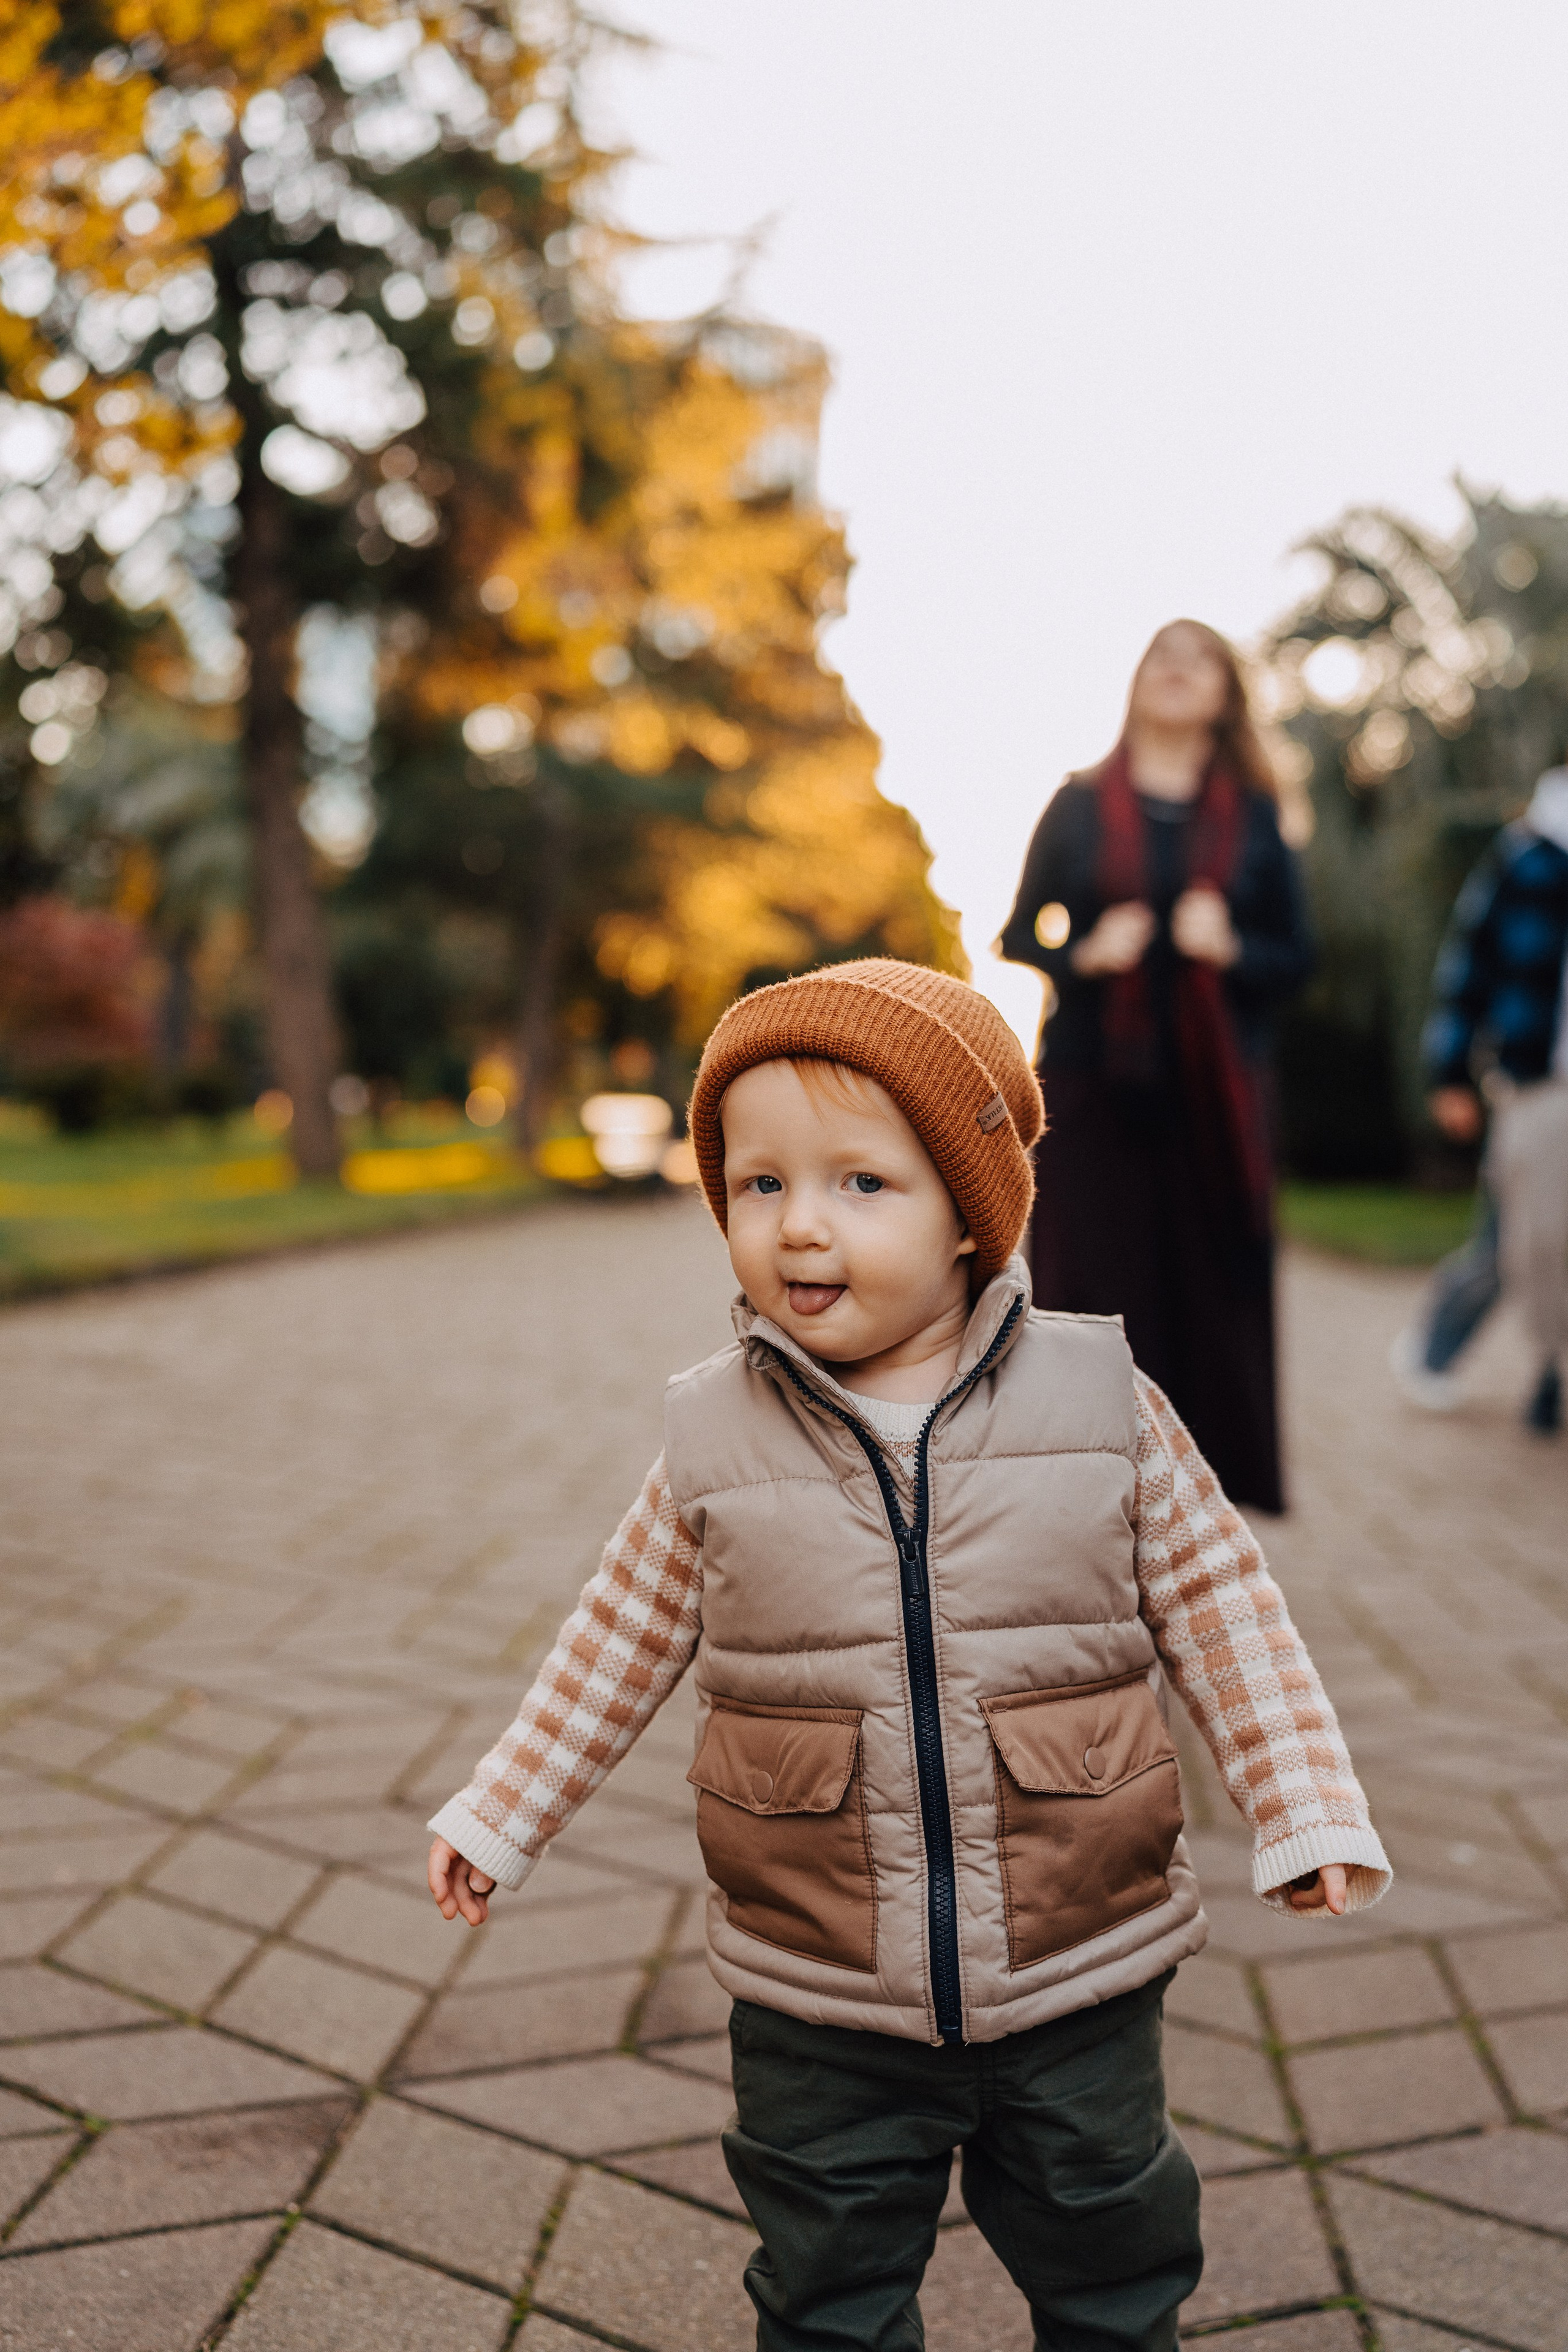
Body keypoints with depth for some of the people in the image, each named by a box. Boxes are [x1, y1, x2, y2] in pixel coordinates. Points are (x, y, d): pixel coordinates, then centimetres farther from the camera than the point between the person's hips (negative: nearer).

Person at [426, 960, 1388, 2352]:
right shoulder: (716, 1443, -8)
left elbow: (1220, 1612, -1)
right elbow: (617, 1651, 3)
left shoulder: (1105, 1406, -10)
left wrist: (1308, 1812, -6)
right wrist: (500, 1818, 7)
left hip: (1080, 1989, 0)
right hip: (820, 2015, 0)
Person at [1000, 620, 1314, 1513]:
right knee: (1097, 1283, -3)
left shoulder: (1254, 816, 10)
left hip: (1213, 1091, 1)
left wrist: (1232, 948, -13)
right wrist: (1084, 951, -12)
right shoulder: (1078, 806, 9)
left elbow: (1299, 955, 8)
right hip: (1096, 1081, 0)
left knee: (1210, 1286, -2)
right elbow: (1020, 935, 8)